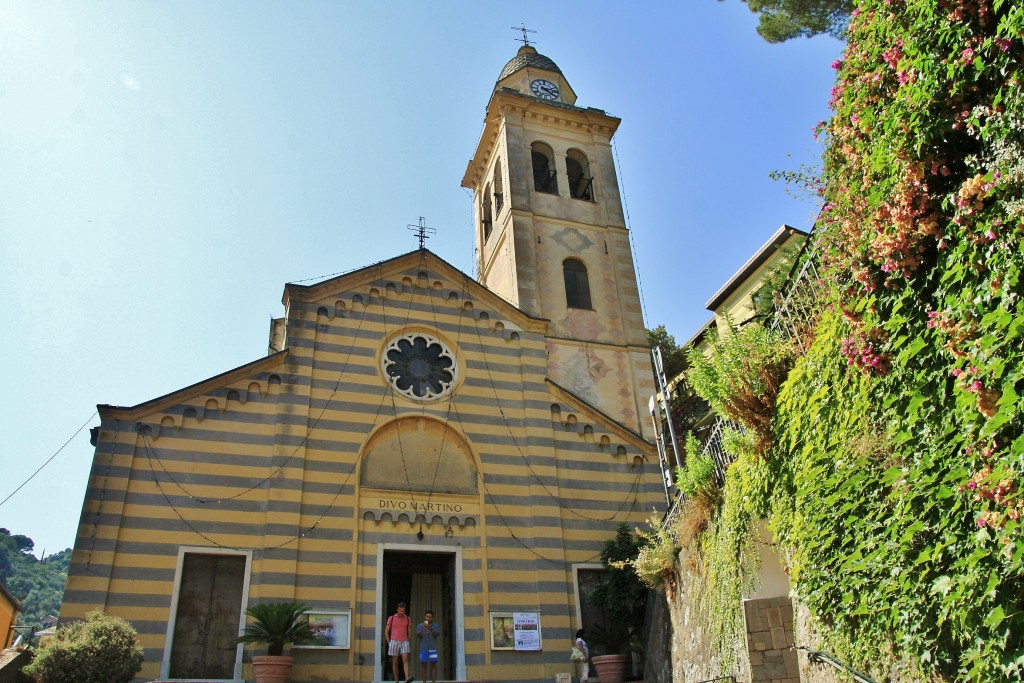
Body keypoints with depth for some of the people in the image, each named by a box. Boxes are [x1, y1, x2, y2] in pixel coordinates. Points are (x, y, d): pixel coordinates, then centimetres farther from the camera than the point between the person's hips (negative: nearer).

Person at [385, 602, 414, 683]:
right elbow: (386, 632, 3)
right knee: (395, 663, 2)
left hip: (404, 643, 0)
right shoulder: (391, 618, -1)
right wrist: (390, 644, -2)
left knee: (405, 660, -19)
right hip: (394, 643, 0)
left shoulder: (408, 619, 4)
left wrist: (407, 643, 3)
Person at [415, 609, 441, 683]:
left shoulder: (436, 626, 4)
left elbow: (437, 634, -13)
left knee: (433, 665, -4)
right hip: (423, 649, 0)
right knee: (423, 666, -2)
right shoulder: (420, 626, 5)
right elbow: (418, 635, -10)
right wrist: (422, 627, -26)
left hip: (433, 648, 0)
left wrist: (430, 628, -27)